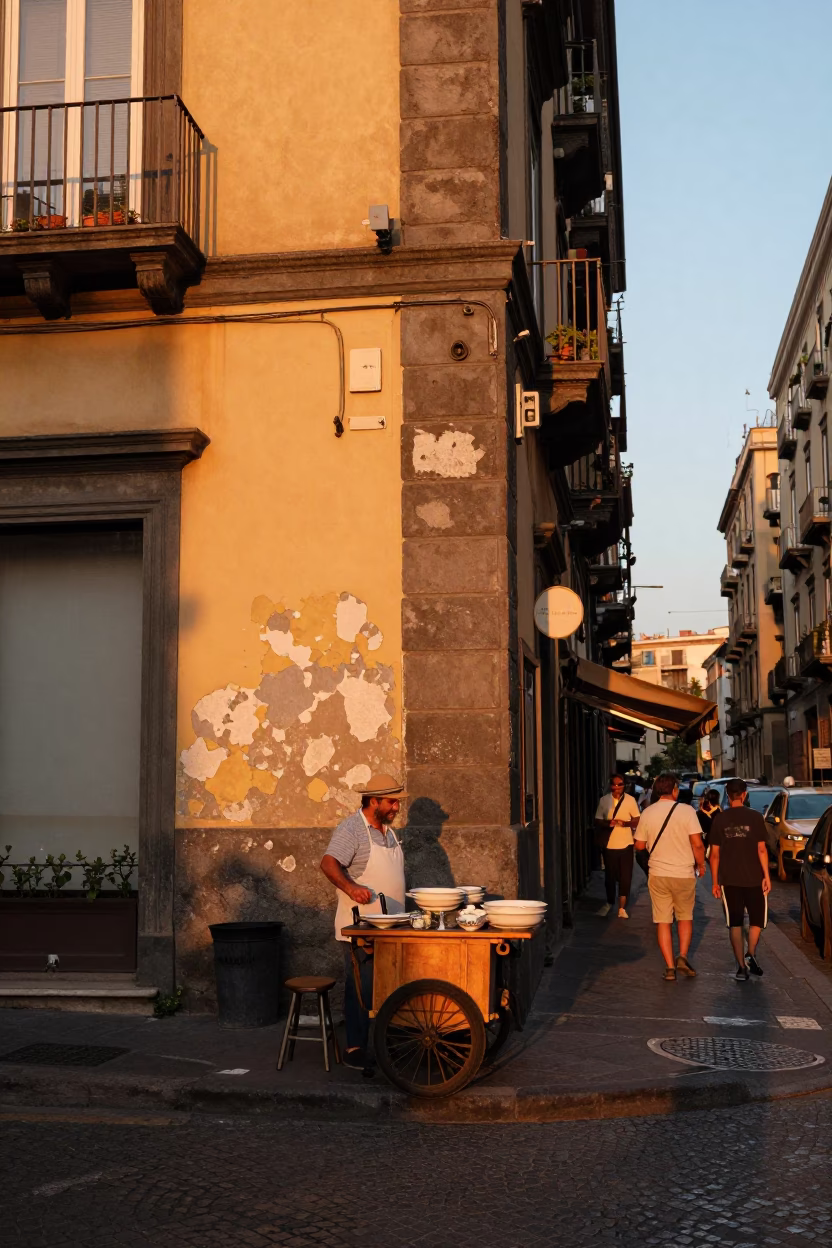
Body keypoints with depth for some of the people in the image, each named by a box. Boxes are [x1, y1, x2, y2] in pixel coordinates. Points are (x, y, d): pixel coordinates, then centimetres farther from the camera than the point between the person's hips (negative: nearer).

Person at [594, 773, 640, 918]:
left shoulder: (630, 800, -3)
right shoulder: (604, 800, 0)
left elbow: (637, 821, 2)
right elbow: (597, 821, 6)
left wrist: (625, 823, -19)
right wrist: (607, 823, -16)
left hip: (625, 844, -1)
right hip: (609, 844, 1)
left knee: (625, 877, -1)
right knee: (610, 876, 12)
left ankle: (622, 907, 8)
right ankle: (610, 903, 31)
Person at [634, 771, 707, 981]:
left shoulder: (648, 813, -2)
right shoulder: (687, 811, -11)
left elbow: (640, 845, 5)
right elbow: (697, 844, -13)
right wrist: (701, 865, 3)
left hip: (658, 874, 1)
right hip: (684, 873, -1)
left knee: (663, 921, 8)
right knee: (685, 917, 18)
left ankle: (670, 966, 5)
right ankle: (682, 956, 2)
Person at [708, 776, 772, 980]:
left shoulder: (720, 820, 1)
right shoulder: (755, 817, -5)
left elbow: (714, 854, 2)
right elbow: (761, 849, -8)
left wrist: (715, 882, 8)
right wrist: (766, 875, -2)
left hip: (729, 880, 1)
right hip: (753, 878, -1)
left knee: (735, 923, 9)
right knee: (757, 918, 13)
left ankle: (741, 965, 5)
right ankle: (751, 955, -7)